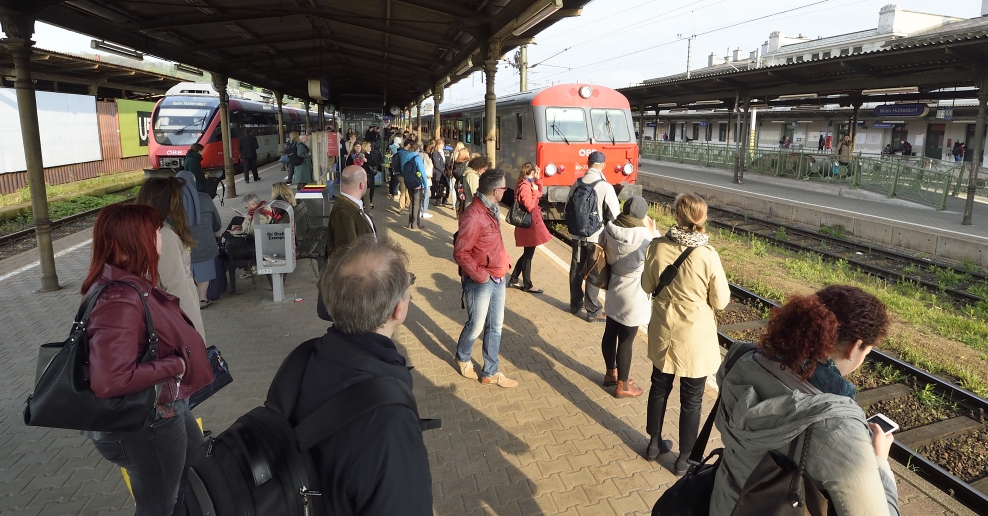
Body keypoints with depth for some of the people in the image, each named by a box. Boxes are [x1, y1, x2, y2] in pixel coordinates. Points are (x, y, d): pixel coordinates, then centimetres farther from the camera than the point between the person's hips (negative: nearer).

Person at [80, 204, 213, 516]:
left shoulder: (129, 283, -1)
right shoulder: (120, 300, -31)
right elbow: (109, 382, -38)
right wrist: (174, 365, -26)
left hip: (164, 408, 9)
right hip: (147, 424, -9)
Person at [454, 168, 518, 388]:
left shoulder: (491, 210, 5)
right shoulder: (473, 216, -24)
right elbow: (460, 253, -23)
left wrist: (505, 261, 6)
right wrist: (480, 276, -18)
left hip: (498, 278, 9)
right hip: (481, 283, -9)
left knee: (495, 327, 15)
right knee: (476, 327, 10)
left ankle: (490, 373, 29)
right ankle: (462, 359, 39)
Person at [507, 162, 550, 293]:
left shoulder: (527, 183, 10)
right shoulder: (525, 186, -20)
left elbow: (540, 193, 19)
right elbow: (530, 207, -24)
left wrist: (538, 179, 9)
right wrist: (534, 191, -18)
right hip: (529, 224, -10)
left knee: (527, 254, 18)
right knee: (528, 255, 1)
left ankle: (513, 280, 25)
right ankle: (527, 285, 13)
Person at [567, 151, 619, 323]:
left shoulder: (577, 184, -3)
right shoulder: (606, 187, -16)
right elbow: (614, 215, -15)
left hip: (577, 235, 5)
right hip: (596, 237, -4)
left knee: (576, 270, 17)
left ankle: (575, 304, 32)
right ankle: (593, 311, 14)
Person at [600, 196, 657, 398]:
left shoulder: (610, 228, -6)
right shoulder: (643, 235, -24)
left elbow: (605, 255, 5)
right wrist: (652, 233, -4)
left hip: (613, 289, 7)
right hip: (633, 294, -7)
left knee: (610, 333, 19)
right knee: (626, 340, 6)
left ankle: (610, 373, 38)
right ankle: (622, 385, 20)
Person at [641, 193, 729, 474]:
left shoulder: (656, 247, -13)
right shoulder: (708, 256, -21)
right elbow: (721, 301, -10)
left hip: (663, 332, 3)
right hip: (695, 336, -3)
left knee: (660, 388, 23)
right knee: (691, 400, 14)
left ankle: (654, 443, 39)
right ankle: (684, 458, 29)